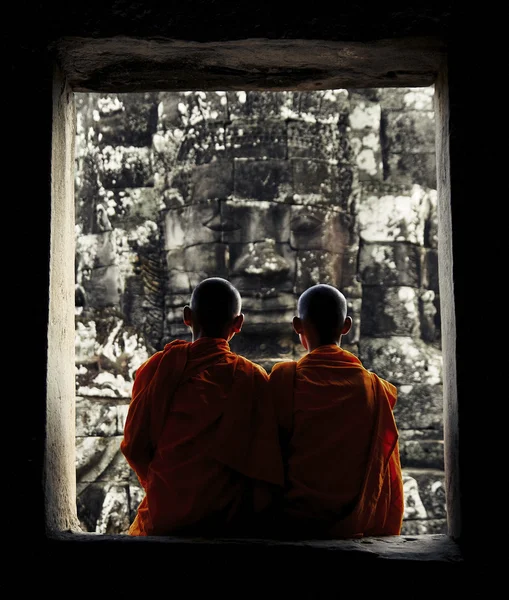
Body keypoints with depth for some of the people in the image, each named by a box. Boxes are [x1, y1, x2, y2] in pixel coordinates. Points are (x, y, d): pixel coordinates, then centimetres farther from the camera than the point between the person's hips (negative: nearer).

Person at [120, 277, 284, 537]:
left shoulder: (158, 366, -4)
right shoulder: (252, 378, -9)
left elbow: (134, 445, 2)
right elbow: (265, 464, -8)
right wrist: (255, 520, 7)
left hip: (162, 516, 2)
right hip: (227, 520, -1)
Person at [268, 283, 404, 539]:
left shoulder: (284, 377, -8)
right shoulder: (374, 386, -1)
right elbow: (388, 479, 2)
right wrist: (385, 532, 11)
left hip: (295, 521, -2)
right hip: (356, 525, 2)